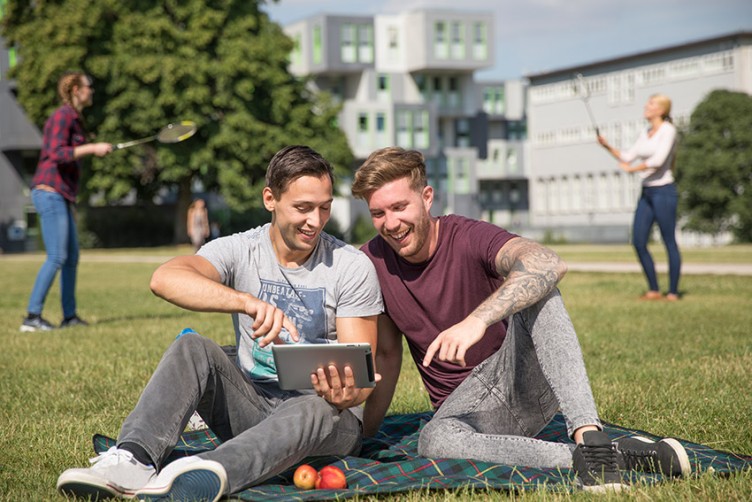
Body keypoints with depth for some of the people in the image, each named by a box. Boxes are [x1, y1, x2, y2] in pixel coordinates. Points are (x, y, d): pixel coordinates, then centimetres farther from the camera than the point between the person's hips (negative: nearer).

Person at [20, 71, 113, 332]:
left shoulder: (74, 119, 19)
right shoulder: (62, 116, -10)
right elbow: (56, 154, -23)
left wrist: (70, 201, 23)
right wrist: (92, 148, -20)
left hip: (61, 196, 10)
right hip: (50, 193, -10)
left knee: (72, 257, 10)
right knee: (57, 257, -14)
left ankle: (70, 316, 15)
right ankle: (32, 316, -13)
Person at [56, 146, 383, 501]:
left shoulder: (353, 267, -5)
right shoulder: (239, 250, -4)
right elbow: (164, 279, -27)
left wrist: (345, 394, -35)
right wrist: (248, 302, -43)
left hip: (326, 415, -2)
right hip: (252, 403, 2)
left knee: (318, 408, -37)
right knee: (193, 347, -22)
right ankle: (133, 459, -42)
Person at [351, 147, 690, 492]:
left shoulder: (468, 237, -14)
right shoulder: (372, 262, 0)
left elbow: (549, 264, -36)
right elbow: (385, 352, 11)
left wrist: (478, 319, -49)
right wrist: (364, 433, 5)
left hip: (525, 380, -2)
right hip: (465, 401, 3)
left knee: (534, 287, -30)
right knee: (433, 441, -34)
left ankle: (589, 436, -43)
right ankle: (608, 457, -37)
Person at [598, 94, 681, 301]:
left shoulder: (667, 130, -8)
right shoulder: (645, 134, 15)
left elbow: (658, 160, -19)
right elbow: (627, 157, 17)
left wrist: (631, 168, -9)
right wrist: (607, 146, 4)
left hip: (663, 191, -8)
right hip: (646, 192, 8)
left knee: (670, 243, -3)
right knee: (638, 242, 4)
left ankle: (673, 292, 3)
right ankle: (653, 290, 13)